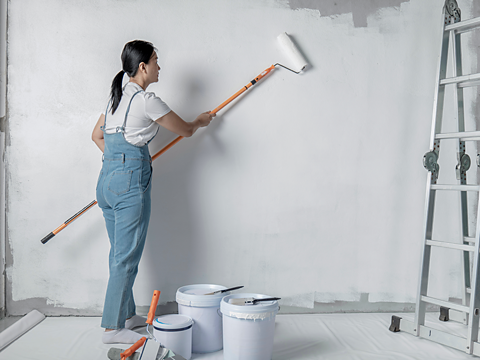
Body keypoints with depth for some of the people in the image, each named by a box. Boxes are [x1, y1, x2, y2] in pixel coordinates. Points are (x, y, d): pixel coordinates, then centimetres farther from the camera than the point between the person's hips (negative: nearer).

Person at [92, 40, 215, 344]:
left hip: (107, 179, 9)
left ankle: (126, 315, 28)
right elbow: (186, 130, -2)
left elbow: (97, 135, 24)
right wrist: (201, 121, 19)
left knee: (120, 252, 16)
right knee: (127, 256, -1)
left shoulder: (118, 96, 15)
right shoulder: (146, 100, -11)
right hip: (131, 182, -9)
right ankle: (113, 327, 8)